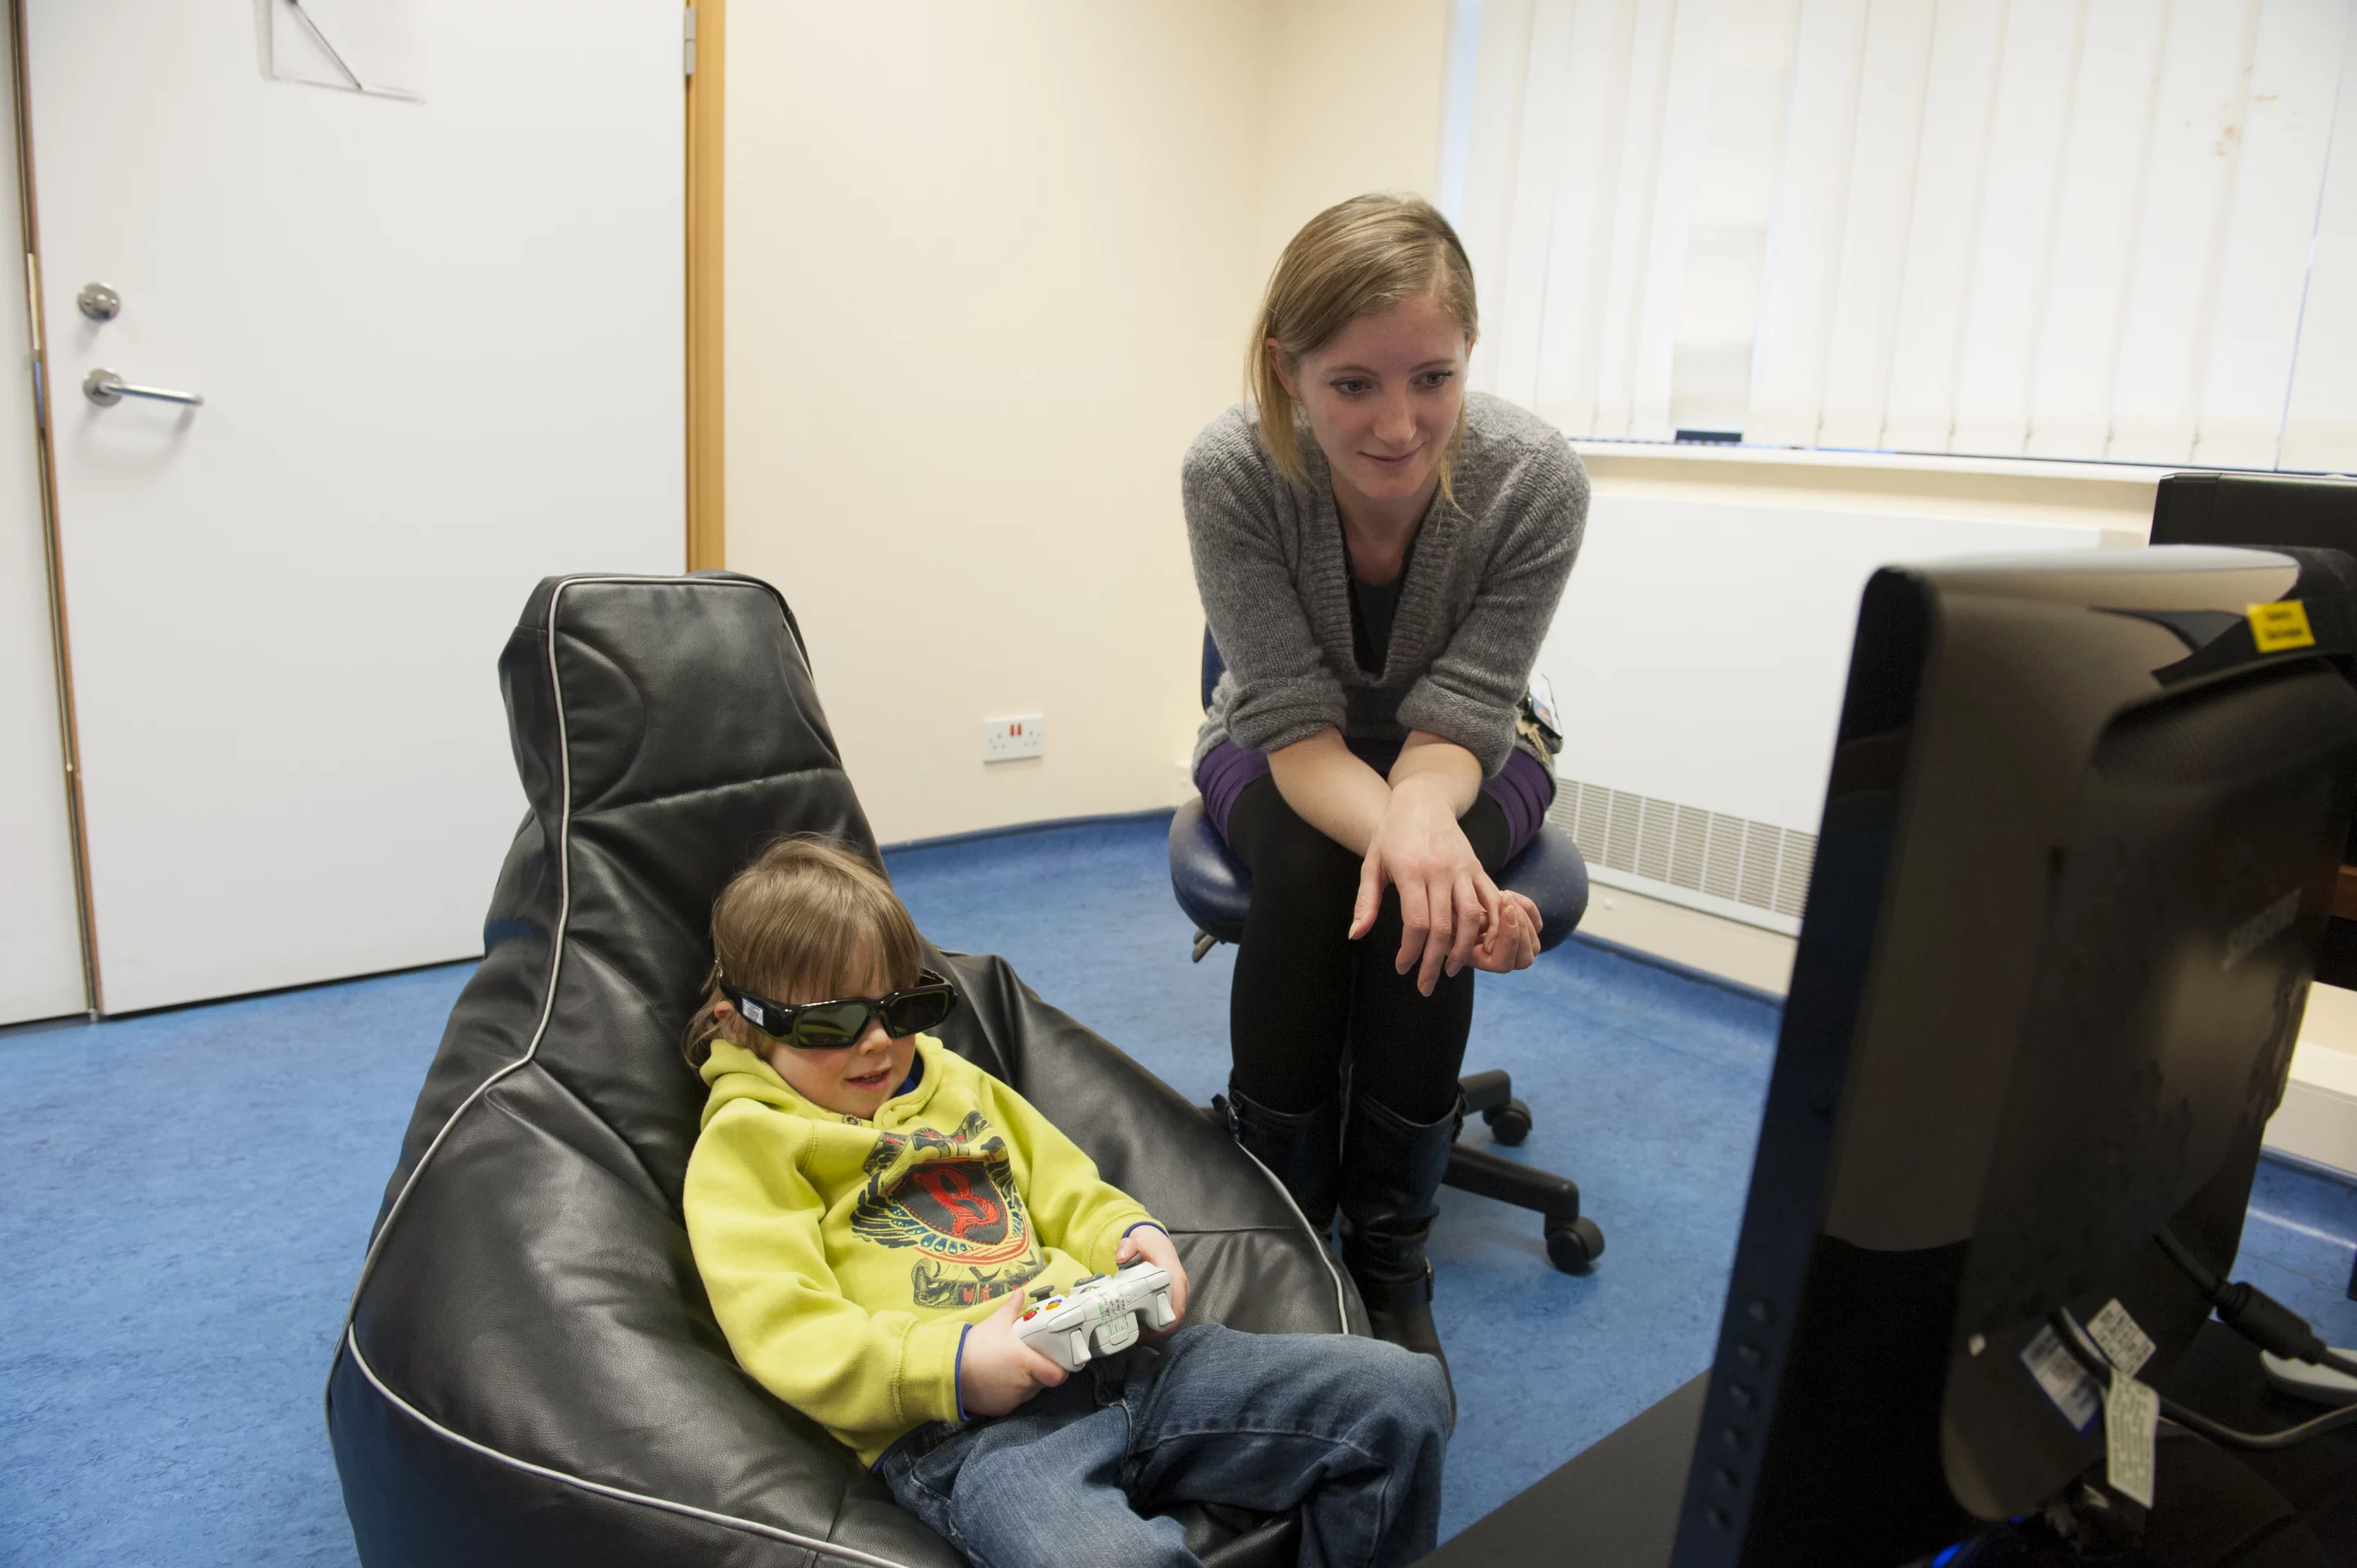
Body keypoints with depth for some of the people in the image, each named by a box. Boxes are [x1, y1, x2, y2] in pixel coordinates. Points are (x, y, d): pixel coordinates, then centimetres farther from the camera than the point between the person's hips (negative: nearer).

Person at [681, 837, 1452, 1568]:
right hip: (952, 1426, -6)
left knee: (1401, 1393, -8)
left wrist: (1128, 1235, 5)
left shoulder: (953, 1082, 25)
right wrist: (954, 1367, -20)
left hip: (1111, 1348, 7)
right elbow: (784, 1332, -6)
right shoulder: (744, 1144, 5)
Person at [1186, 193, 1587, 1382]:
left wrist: (1424, 816, -45)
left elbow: (1457, 714, -22)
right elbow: (1297, 718, -27)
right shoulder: (1230, 472, -28)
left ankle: (1389, 1258, -12)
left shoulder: (1535, 480, -27)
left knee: (1424, 897, -31)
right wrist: (1392, 831, -48)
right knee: (1304, 865, -33)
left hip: (1463, 752, 1)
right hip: (1283, 750, 0)